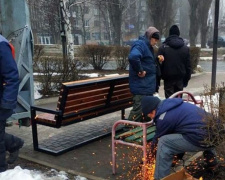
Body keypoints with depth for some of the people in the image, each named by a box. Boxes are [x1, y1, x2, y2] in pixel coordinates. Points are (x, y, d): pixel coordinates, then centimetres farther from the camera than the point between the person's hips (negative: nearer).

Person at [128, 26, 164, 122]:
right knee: (138, 110, -8)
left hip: (148, 85, 10)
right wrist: (140, 71, -25)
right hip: (141, 85, -10)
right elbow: (133, 57, -35)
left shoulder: (148, 46, 17)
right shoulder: (140, 44, -15)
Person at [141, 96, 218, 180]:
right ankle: (210, 156, 51)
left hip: (201, 139, -9)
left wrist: (153, 148, 29)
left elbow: (159, 137, 9)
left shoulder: (163, 118, -10)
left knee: (163, 143, -10)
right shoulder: (171, 104, 15)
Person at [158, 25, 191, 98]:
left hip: (168, 78, -3)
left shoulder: (163, 47, -6)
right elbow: (188, 65, 7)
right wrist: (186, 79, 14)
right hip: (180, 78, 3)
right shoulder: (185, 47, 5)